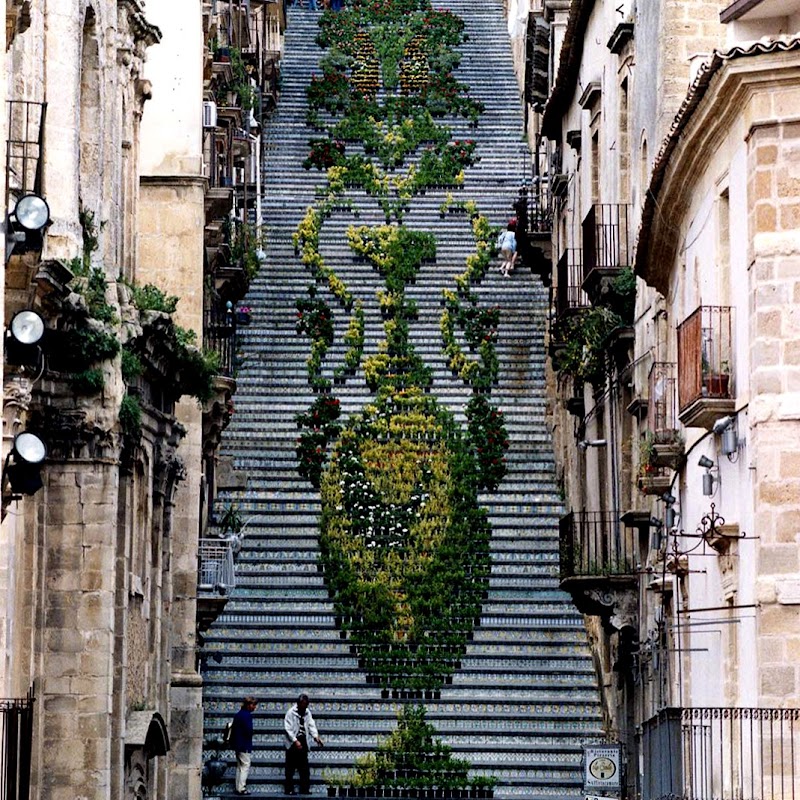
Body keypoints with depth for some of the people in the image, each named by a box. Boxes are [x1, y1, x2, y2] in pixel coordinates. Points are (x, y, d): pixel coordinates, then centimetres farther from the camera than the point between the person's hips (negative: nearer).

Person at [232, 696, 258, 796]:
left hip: (237, 745, 9)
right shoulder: (247, 715, -16)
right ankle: (242, 788, -10)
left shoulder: (237, 715, 13)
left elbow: (233, 729, 16)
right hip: (245, 746, -9)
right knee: (245, 767, -6)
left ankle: (238, 788, 15)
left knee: (239, 767, 14)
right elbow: (249, 731, -21)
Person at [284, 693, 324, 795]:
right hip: (292, 744, -5)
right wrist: (295, 741, -20)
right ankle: (289, 789, 4)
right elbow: (288, 728, -12)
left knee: (304, 768, 5)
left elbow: (311, 725, 7)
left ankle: (305, 788, 9)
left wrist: (316, 736, -10)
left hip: (303, 743, 5)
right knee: (290, 768, -1)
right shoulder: (291, 712, -8)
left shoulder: (307, 713, 10)